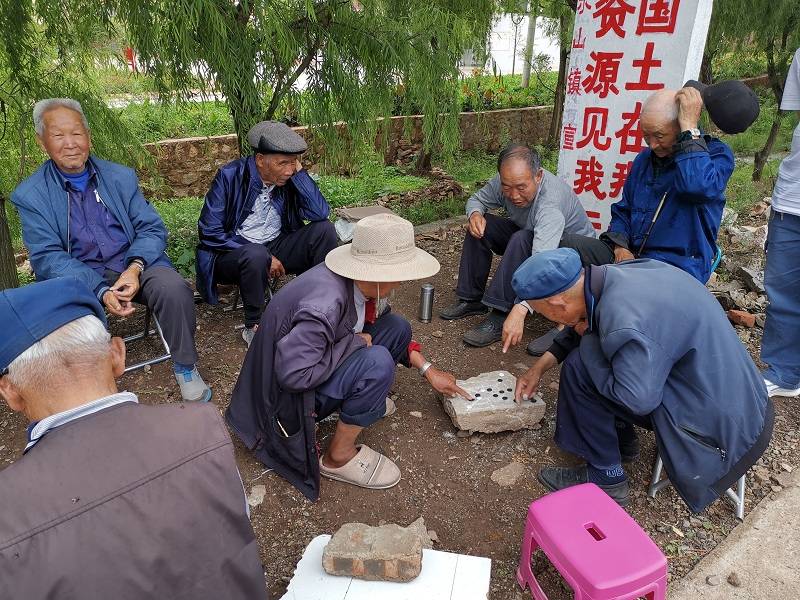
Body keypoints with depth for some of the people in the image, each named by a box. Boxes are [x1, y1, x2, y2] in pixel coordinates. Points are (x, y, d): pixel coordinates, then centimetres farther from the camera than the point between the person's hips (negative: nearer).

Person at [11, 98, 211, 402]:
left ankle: (185, 368, -6)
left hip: (134, 264, 2)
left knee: (175, 289, -28)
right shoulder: (30, 195, 0)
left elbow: (153, 229, 3)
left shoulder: (121, 176, 7)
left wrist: (135, 267, -18)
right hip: (78, 277, -1)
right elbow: (47, 258, -7)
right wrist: (101, 291, -22)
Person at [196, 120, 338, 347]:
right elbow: (209, 231, -18)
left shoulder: (289, 178, -6)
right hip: (232, 253, -4)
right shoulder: (230, 176, -16)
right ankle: (253, 326, -16)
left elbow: (320, 213, -17)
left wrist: (299, 171, -21)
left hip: (275, 247, 4)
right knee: (255, 255, -38)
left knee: (324, 229, -16)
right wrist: (266, 257, -22)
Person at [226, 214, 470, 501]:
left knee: (397, 327, -2)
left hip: (308, 357, 8)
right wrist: (355, 342, -25)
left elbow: (381, 320, 8)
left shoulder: (361, 282, -10)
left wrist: (427, 369, 5)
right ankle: (339, 456, -11)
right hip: (289, 392, -8)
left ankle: (361, 398, 13)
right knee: (377, 363, -29)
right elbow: (294, 374, -35)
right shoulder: (327, 302, -36)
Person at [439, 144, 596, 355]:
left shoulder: (550, 202, -38)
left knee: (522, 240, -35)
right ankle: (471, 300, -4)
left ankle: (500, 315, -30)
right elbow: (477, 199, 1)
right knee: (480, 227, -12)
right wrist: (475, 214, -24)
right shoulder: (506, 181, -18)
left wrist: (520, 311, -58)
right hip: (527, 236, 7)